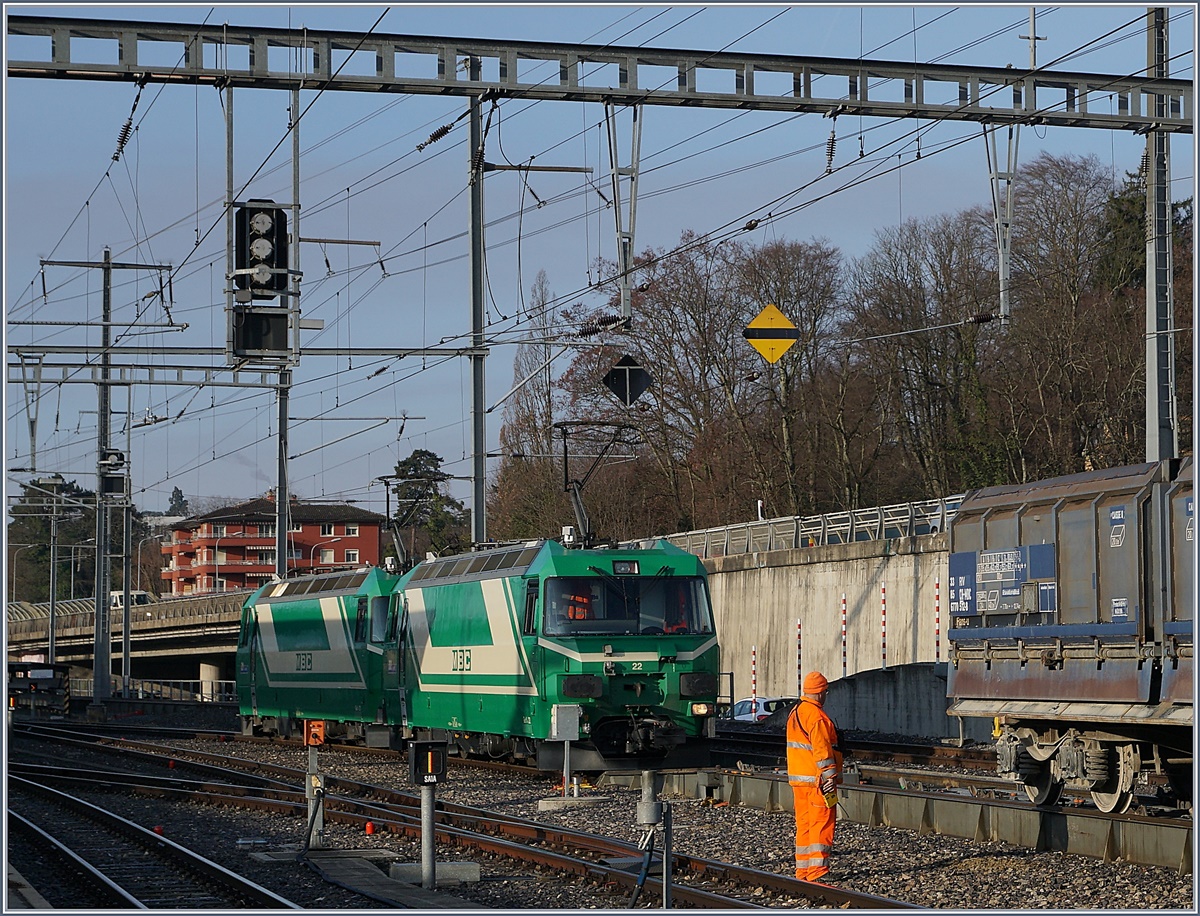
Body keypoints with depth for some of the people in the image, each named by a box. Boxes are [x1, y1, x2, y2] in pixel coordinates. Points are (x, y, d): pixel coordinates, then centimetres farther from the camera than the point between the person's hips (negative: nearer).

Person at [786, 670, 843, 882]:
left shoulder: (795, 712, 15)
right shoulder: (816, 716, -16)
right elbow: (821, 749, -21)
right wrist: (830, 776, -20)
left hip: (798, 778, 10)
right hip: (816, 780, -10)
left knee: (804, 823, 12)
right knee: (822, 824, -7)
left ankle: (803, 869, 15)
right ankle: (817, 870, -10)